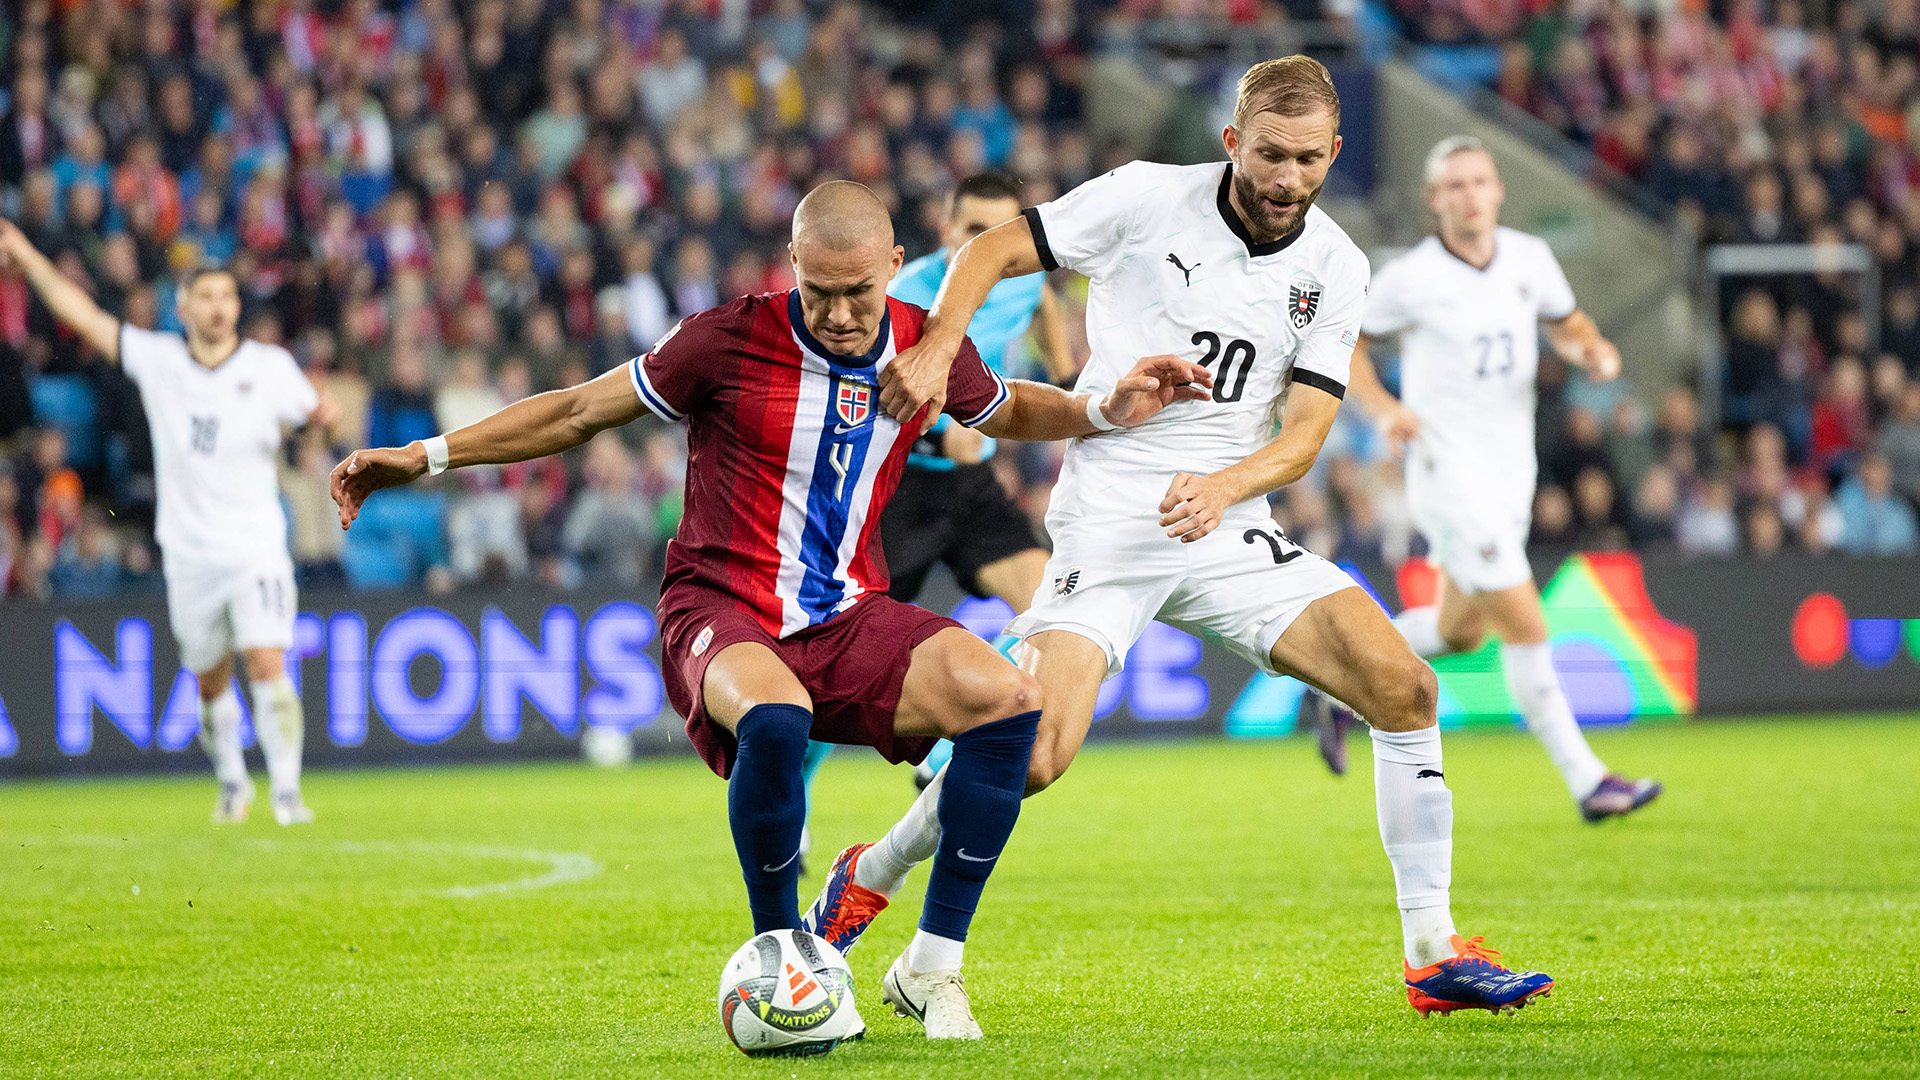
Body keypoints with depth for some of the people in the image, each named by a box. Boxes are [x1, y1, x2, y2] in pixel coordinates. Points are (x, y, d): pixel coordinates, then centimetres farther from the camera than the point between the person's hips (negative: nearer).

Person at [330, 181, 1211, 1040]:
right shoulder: (732, 340, -11)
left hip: (848, 619, 4)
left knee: (1008, 702, -23)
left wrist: (1105, 411, 8)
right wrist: (424, 456, -4)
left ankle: (931, 968, -9)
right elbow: (579, 413, 0)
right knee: (773, 719, -40)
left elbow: (1009, 412, 26)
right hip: (722, 613, -4)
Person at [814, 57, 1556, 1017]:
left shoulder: (1335, 269, 3)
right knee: (1029, 758, -20)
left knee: (1404, 688, -13)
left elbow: (1305, 431, -1)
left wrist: (1224, 485, -22)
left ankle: (1434, 955, -3)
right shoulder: (1146, 198, -6)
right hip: (1105, 519, -4)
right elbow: (993, 250, -1)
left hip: (1228, 529, 4)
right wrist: (938, 346, -19)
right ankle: (870, 877, 9)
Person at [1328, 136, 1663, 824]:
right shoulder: (1410, 278, -11)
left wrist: (1594, 351, -5)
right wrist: (1383, 408, -17)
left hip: (1511, 476, 7)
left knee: (1461, 633, 18)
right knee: (1526, 628, -12)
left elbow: (1566, 325, 18)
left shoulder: (1530, 258, 3)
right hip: (1449, 476, -7)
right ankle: (1586, 782, -8)